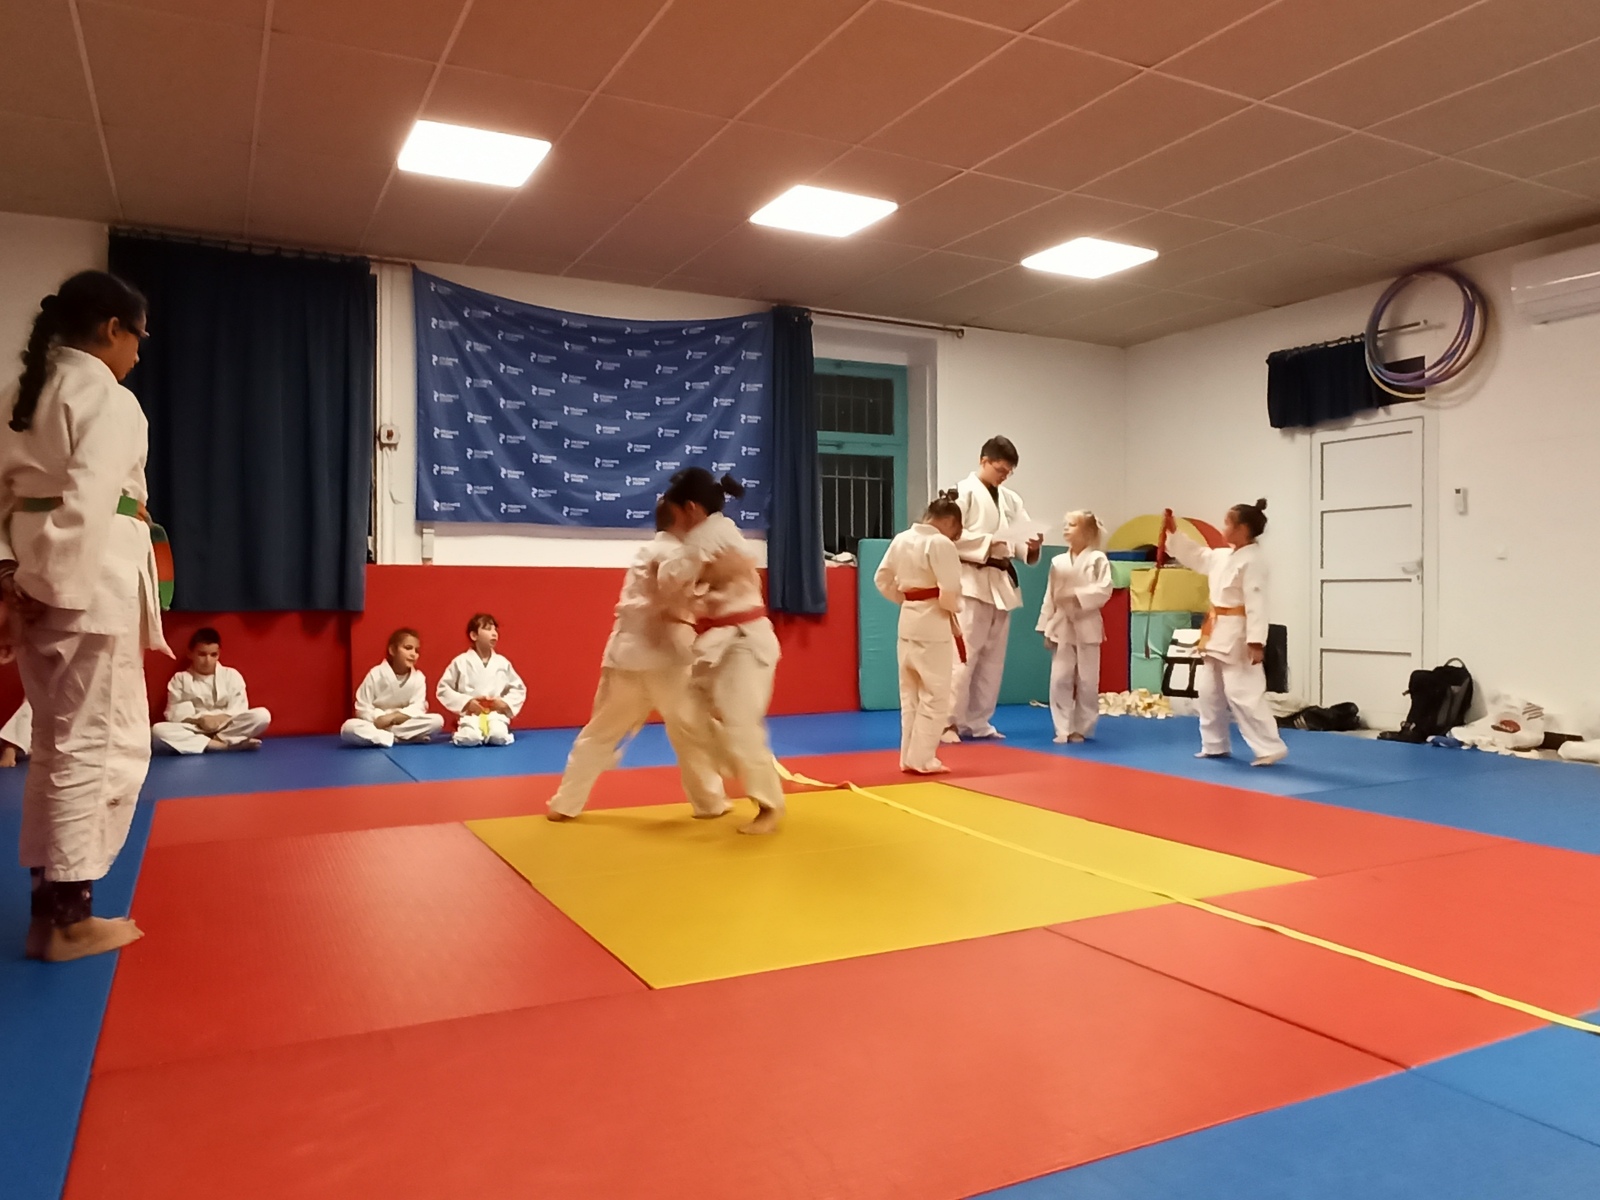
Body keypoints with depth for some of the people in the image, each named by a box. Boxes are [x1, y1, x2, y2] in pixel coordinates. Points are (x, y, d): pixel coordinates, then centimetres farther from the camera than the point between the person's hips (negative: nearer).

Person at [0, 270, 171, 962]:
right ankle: (66, 916, 8)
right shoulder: (109, 399, -10)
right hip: (88, 583, -9)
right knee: (90, 743, 0)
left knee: (60, 741, 17)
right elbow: (90, 502, -21)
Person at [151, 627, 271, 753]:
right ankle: (221, 744, -35)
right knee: (158, 730, -32)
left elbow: (239, 708, 1)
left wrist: (222, 718, -18)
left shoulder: (231, 675, 11)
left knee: (262, 715, -26)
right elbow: (174, 713, 1)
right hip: (194, 730, 0)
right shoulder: (180, 679, 11)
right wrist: (198, 719, -17)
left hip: (227, 727, 0)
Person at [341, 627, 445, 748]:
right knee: (348, 728, -32)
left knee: (438, 720, -25)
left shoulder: (418, 677, -1)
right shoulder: (376, 674, -6)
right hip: (375, 725, -2)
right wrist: (379, 719, -21)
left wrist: (393, 717, -22)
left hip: (405, 725, 2)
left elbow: (418, 708, -9)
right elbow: (362, 709, -5)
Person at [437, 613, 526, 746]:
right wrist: (466, 702, -9)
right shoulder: (461, 662, 0)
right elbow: (443, 689, 2)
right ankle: (461, 734, 6)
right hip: (470, 713, -1)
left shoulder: (502, 662, 7)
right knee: (470, 739, -31)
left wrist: (505, 703, -5)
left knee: (499, 738, -29)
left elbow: (519, 688, 13)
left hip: (496, 713, 2)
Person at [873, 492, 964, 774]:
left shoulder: (900, 539, 7)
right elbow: (950, 591, -19)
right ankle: (921, 759, 4)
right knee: (935, 696, 2)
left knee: (910, 694, 15)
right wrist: (954, 610, 1)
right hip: (933, 624, -8)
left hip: (908, 622, 8)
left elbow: (882, 579, 13)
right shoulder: (941, 543, -15)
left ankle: (908, 757, 20)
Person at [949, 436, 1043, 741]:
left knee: (993, 657, 10)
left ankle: (978, 721, 19)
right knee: (964, 654, -10)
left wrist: (1032, 546, -11)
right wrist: (986, 543, -21)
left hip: (1001, 582, 7)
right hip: (971, 582, -7)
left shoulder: (1011, 499, 14)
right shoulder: (963, 492, -7)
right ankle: (949, 721, -1)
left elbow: (1021, 537, 11)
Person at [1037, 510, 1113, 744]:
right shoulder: (1058, 562, 6)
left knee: (1087, 682, 4)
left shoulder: (1098, 559, -4)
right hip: (1062, 627, 3)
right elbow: (1049, 597, 7)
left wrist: (1076, 595, -23)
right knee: (1059, 680, -1)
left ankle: (1082, 728, 17)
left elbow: (1104, 591, -14)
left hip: (1087, 627, -3)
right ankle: (1064, 729, 9)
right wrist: (1046, 628, 5)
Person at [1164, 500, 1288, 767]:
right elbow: (1195, 555, 27)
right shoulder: (1222, 556, 11)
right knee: (1210, 692, 16)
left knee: (1243, 694, -11)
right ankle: (1214, 745, 28)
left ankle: (1271, 747, -3)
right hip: (1218, 633, 10)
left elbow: (1256, 604, -23)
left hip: (1237, 637, -10)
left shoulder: (1252, 561, -18)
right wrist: (1173, 533, 19)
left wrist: (1256, 642, -27)